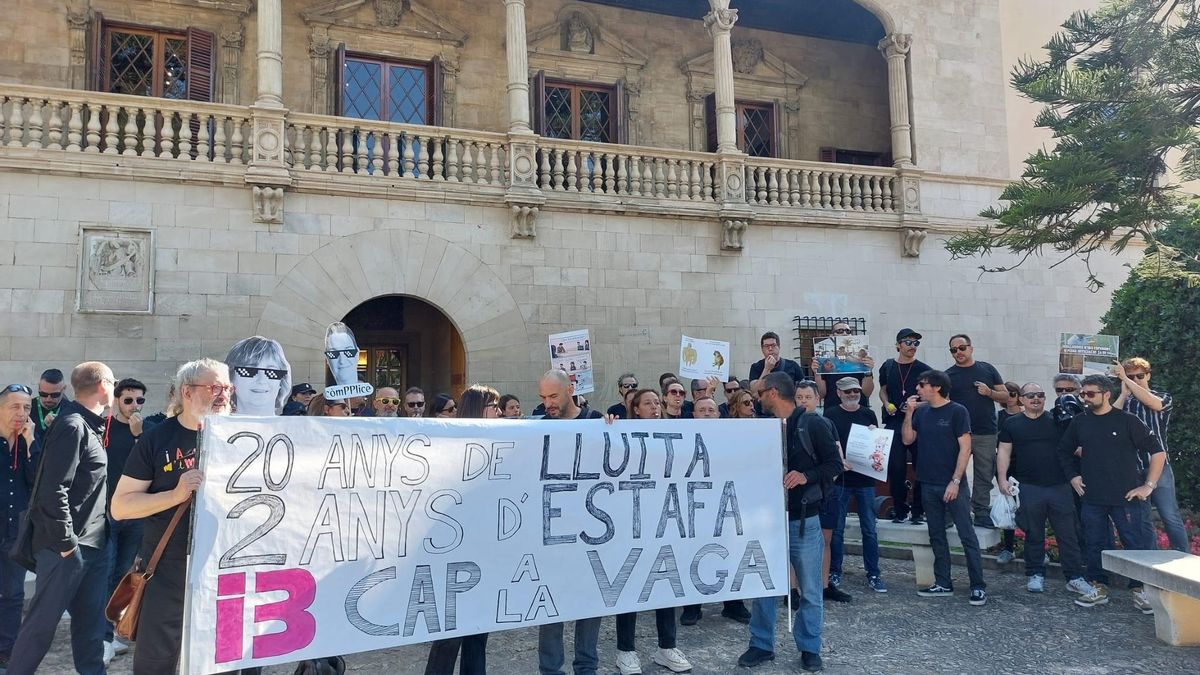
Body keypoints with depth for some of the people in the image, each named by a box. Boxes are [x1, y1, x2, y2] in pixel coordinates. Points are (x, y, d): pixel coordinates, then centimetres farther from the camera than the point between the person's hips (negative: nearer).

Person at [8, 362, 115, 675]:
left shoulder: (88, 426, 12)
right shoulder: (71, 426, -16)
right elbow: (53, 490, -22)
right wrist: (65, 542, -18)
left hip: (91, 544, 9)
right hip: (70, 546, -9)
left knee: (91, 619, 13)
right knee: (43, 621, 3)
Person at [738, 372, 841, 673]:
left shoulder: (813, 425, -8)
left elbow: (834, 463, -9)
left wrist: (807, 476, -23)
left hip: (803, 520, -4)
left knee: (810, 590, 7)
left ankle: (810, 648, 22)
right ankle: (761, 645, 22)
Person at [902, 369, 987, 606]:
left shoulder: (957, 411, -8)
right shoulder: (921, 411, 9)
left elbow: (965, 448, -11)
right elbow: (908, 439, 6)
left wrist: (955, 481, -16)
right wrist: (909, 412, -4)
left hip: (952, 484, -6)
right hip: (928, 484, 6)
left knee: (967, 536, -2)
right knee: (937, 536, 12)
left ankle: (979, 587, 4)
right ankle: (943, 584, 21)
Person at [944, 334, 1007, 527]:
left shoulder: (987, 369, 9)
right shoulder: (948, 375, 5)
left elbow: (1005, 397, 11)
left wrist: (990, 392, -8)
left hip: (986, 434, 1)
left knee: (984, 476, 5)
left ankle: (981, 514, 13)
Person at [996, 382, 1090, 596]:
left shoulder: (1057, 421, 9)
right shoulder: (1011, 423, 7)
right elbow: (1004, 452, 6)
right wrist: (1002, 479, -4)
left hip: (1060, 487, 1)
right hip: (1029, 488, -1)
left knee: (1069, 534, 1)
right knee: (1034, 535, 6)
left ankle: (1075, 577, 8)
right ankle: (1036, 575, 17)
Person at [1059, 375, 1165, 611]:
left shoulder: (1127, 421, -5)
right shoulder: (1080, 422, 8)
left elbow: (1158, 452, -3)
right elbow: (1064, 451, 23)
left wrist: (1149, 485, -6)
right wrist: (1073, 476, 12)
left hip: (1127, 497, -4)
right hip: (1092, 498, 4)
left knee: (1137, 544, 0)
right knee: (1093, 543, 8)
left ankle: (1140, 591, 14)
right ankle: (1099, 588, 20)